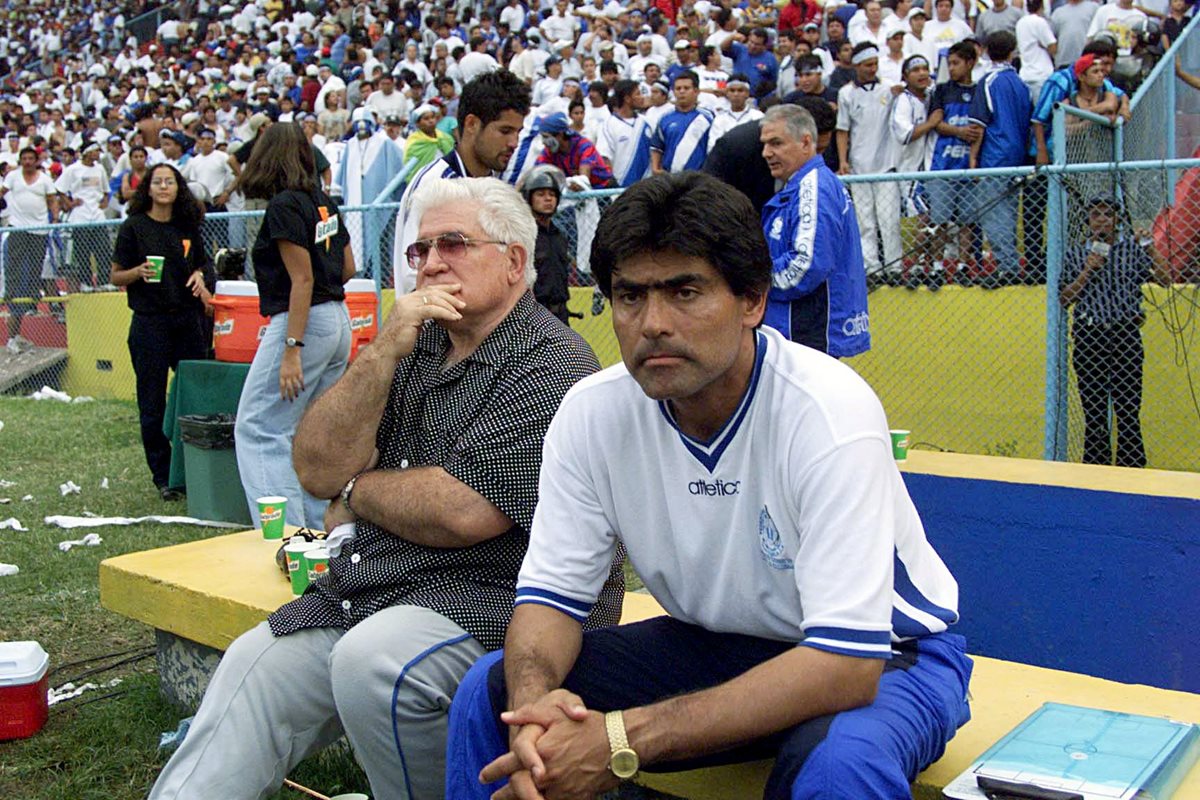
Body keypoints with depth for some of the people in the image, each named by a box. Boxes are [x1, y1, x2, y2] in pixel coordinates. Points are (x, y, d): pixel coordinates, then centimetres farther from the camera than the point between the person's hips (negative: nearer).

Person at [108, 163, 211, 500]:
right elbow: (115, 276, 2)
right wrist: (138, 273, -18)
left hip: (188, 318, 3)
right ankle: (163, 476, 11)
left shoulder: (187, 226, 10)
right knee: (152, 405, 1)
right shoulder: (134, 226, 0)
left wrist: (199, 276, 1)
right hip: (150, 322, -3)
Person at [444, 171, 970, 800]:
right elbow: (550, 593, -7)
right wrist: (533, 701, -31)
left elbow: (846, 662, -32)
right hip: (712, 643, 4)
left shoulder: (829, 411, -29)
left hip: (882, 655, -4)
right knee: (493, 690, -12)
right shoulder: (592, 412, -13)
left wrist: (625, 739, -39)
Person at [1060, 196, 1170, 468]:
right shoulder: (1075, 254, 11)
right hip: (1088, 336, 1)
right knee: (1093, 410, 4)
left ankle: (1131, 470, 0)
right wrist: (1087, 271, -6)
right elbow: (1064, 299, 6)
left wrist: (1149, 247, -9)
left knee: (1128, 409, -4)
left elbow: (1165, 280, 0)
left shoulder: (1133, 248, 9)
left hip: (1125, 334, -1)